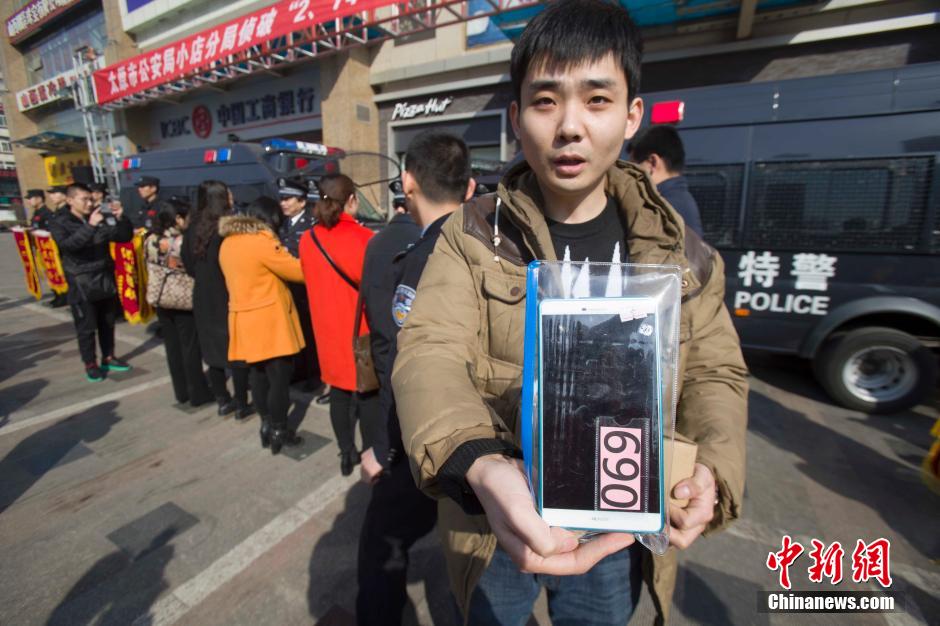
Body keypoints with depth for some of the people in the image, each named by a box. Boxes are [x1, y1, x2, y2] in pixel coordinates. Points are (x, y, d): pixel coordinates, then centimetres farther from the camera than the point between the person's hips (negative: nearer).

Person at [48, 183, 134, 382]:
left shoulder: (100, 218, 3)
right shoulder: (59, 223, -5)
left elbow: (125, 237, 2)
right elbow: (67, 245, -22)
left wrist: (120, 218, -15)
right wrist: (90, 226, -30)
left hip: (106, 278, 3)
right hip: (81, 283, -3)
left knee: (108, 322, 13)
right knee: (86, 326, 3)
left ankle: (108, 358, 27)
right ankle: (90, 364, 16)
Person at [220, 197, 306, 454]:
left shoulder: (228, 243, 10)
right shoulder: (262, 241, -16)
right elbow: (298, 271, -14)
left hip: (245, 318, 8)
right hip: (269, 320, -8)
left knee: (259, 374, 16)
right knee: (280, 376, 2)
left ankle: (266, 424, 27)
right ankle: (279, 431, 11)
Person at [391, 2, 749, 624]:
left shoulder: (680, 250, -5)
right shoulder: (472, 236, -13)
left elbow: (714, 372, -1)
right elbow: (429, 351, -24)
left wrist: (709, 468, -22)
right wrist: (478, 467, -43)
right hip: (495, 520, -1)